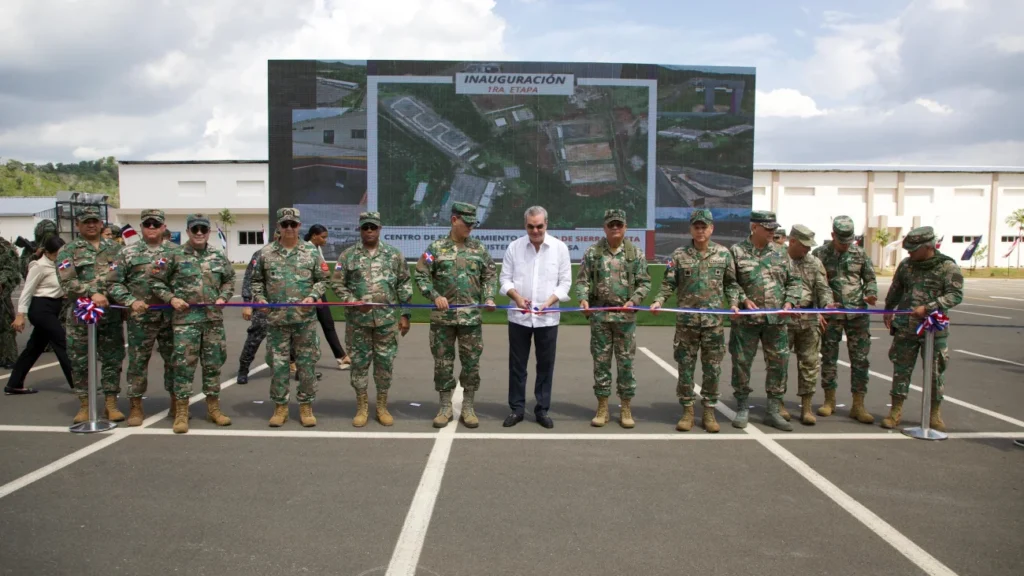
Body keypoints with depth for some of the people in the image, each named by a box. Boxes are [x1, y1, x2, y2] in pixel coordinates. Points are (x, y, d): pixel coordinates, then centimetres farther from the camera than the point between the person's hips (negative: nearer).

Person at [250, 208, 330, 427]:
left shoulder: (311, 252, 3)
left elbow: (322, 280, 7)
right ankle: (280, 406, 18)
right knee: (278, 364, 6)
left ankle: (306, 406, 15)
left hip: (305, 319, 0)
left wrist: (313, 296, -9)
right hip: (276, 319, 1)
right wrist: (259, 298, -3)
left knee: (306, 363, 4)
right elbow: (257, 280, 13)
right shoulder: (266, 253, 5)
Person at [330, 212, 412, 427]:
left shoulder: (394, 254, 4)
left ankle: (382, 406, 18)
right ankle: (362, 406, 17)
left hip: (387, 319, 0)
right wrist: (354, 302, -11)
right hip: (357, 320, 0)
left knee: (385, 362, 5)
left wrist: (405, 315, 1)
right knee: (359, 362, 5)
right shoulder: (348, 255, 3)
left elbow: (404, 286, 5)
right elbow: (336, 283, 3)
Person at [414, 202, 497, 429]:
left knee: (471, 363, 5)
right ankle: (445, 407, 19)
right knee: (443, 362, 6)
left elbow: (490, 275, 10)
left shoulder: (479, 248, 6)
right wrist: (435, 296, -12)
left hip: (472, 316, 1)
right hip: (442, 316, -1)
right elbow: (421, 275, 1)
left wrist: (489, 298, -4)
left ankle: (468, 407, 18)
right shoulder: (436, 247, 0)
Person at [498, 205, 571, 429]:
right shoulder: (514, 247, 1)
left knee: (546, 365, 7)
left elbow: (565, 281, 0)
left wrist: (549, 301, -14)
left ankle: (542, 410, 18)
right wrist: (517, 296, -15)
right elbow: (505, 278, 3)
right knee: (517, 364, 7)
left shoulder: (560, 247, 0)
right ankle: (516, 409, 18)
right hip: (519, 316, 0)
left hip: (547, 317, 0)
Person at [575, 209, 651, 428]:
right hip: (599, 315, 0)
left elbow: (644, 282, 4)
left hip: (626, 316, 0)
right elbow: (582, 279, 3)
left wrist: (633, 300, -11)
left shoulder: (636, 253, 4)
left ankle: (626, 408, 15)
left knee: (626, 362, 5)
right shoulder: (592, 252, 3)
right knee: (601, 361, 6)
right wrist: (583, 298, -14)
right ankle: (602, 408, 16)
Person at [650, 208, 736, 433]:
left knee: (712, 368, 6)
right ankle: (687, 411, 16)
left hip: (714, 321, 1)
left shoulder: (723, 254, 5)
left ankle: (709, 412, 18)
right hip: (686, 321, -1)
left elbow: (731, 284, 12)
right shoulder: (679, 255, 1)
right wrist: (659, 301, -13)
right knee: (685, 367, 4)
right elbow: (668, 284, 3)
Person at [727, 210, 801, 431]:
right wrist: (743, 300, -14)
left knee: (779, 363, 5)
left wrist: (789, 301, -1)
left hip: (776, 320, 3)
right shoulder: (737, 251, -2)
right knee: (741, 363, 3)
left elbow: (793, 281, 14)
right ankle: (742, 408, 18)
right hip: (746, 319, -3)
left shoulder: (780, 253, 10)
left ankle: (773, 411, 17)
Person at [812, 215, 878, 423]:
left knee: (860, 359, 0)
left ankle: (858, 405, 7)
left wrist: (871, 293, -5)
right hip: (830, 314, -1)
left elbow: (870, 278, 15)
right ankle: (829, 400, 21)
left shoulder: (860, 254, 6)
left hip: (857, 313, 2)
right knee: (829, 358, 7)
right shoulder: (820, 254, 0)